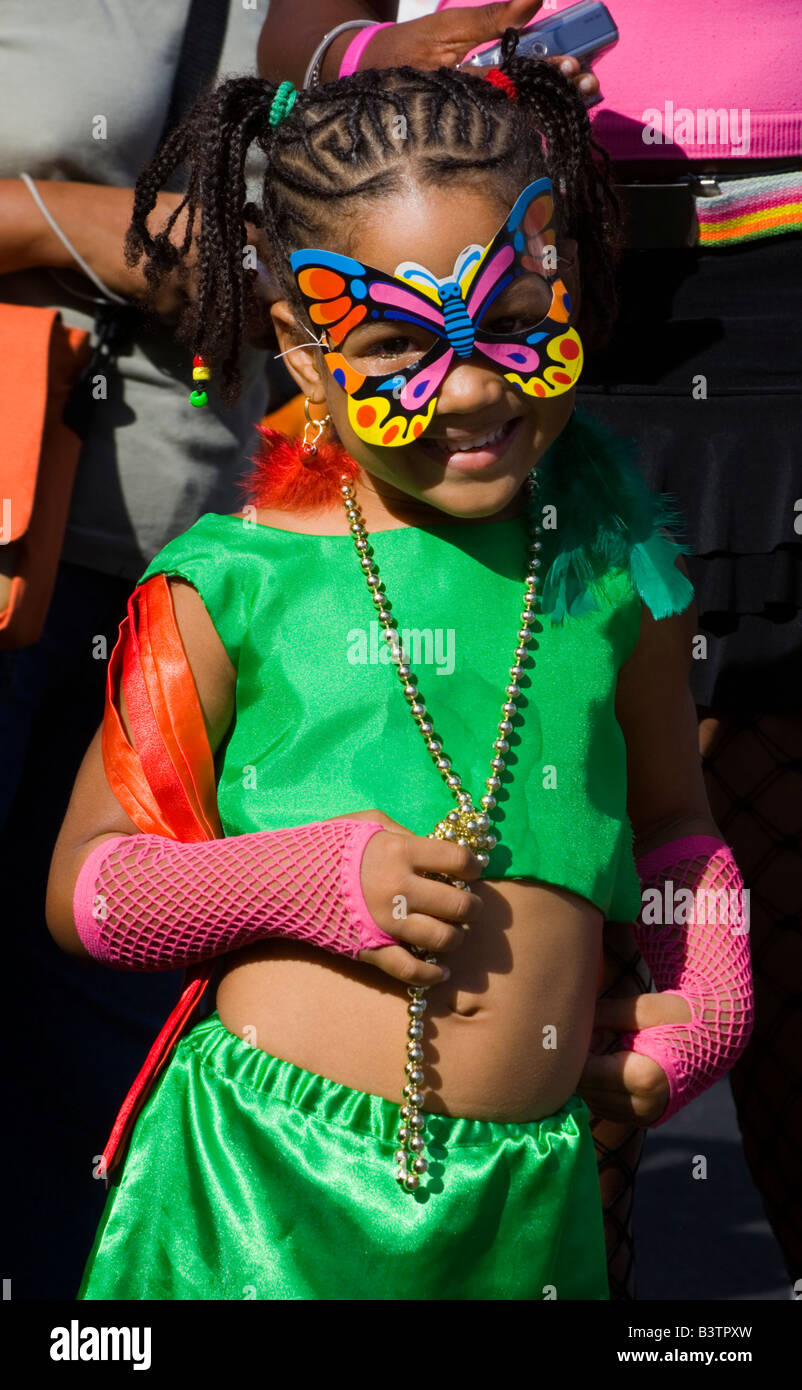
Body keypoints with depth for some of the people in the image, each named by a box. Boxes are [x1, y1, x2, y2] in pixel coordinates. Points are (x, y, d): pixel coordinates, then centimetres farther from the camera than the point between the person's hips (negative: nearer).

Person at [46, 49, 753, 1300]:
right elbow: (85, 887, 1)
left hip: (524, 1193, 3)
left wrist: (712, 995, 4)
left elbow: (668, 819, 20)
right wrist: (315, 878, -13)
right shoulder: (236, 583, -4)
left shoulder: (612, 564, 4)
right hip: (266, 1176, -2)